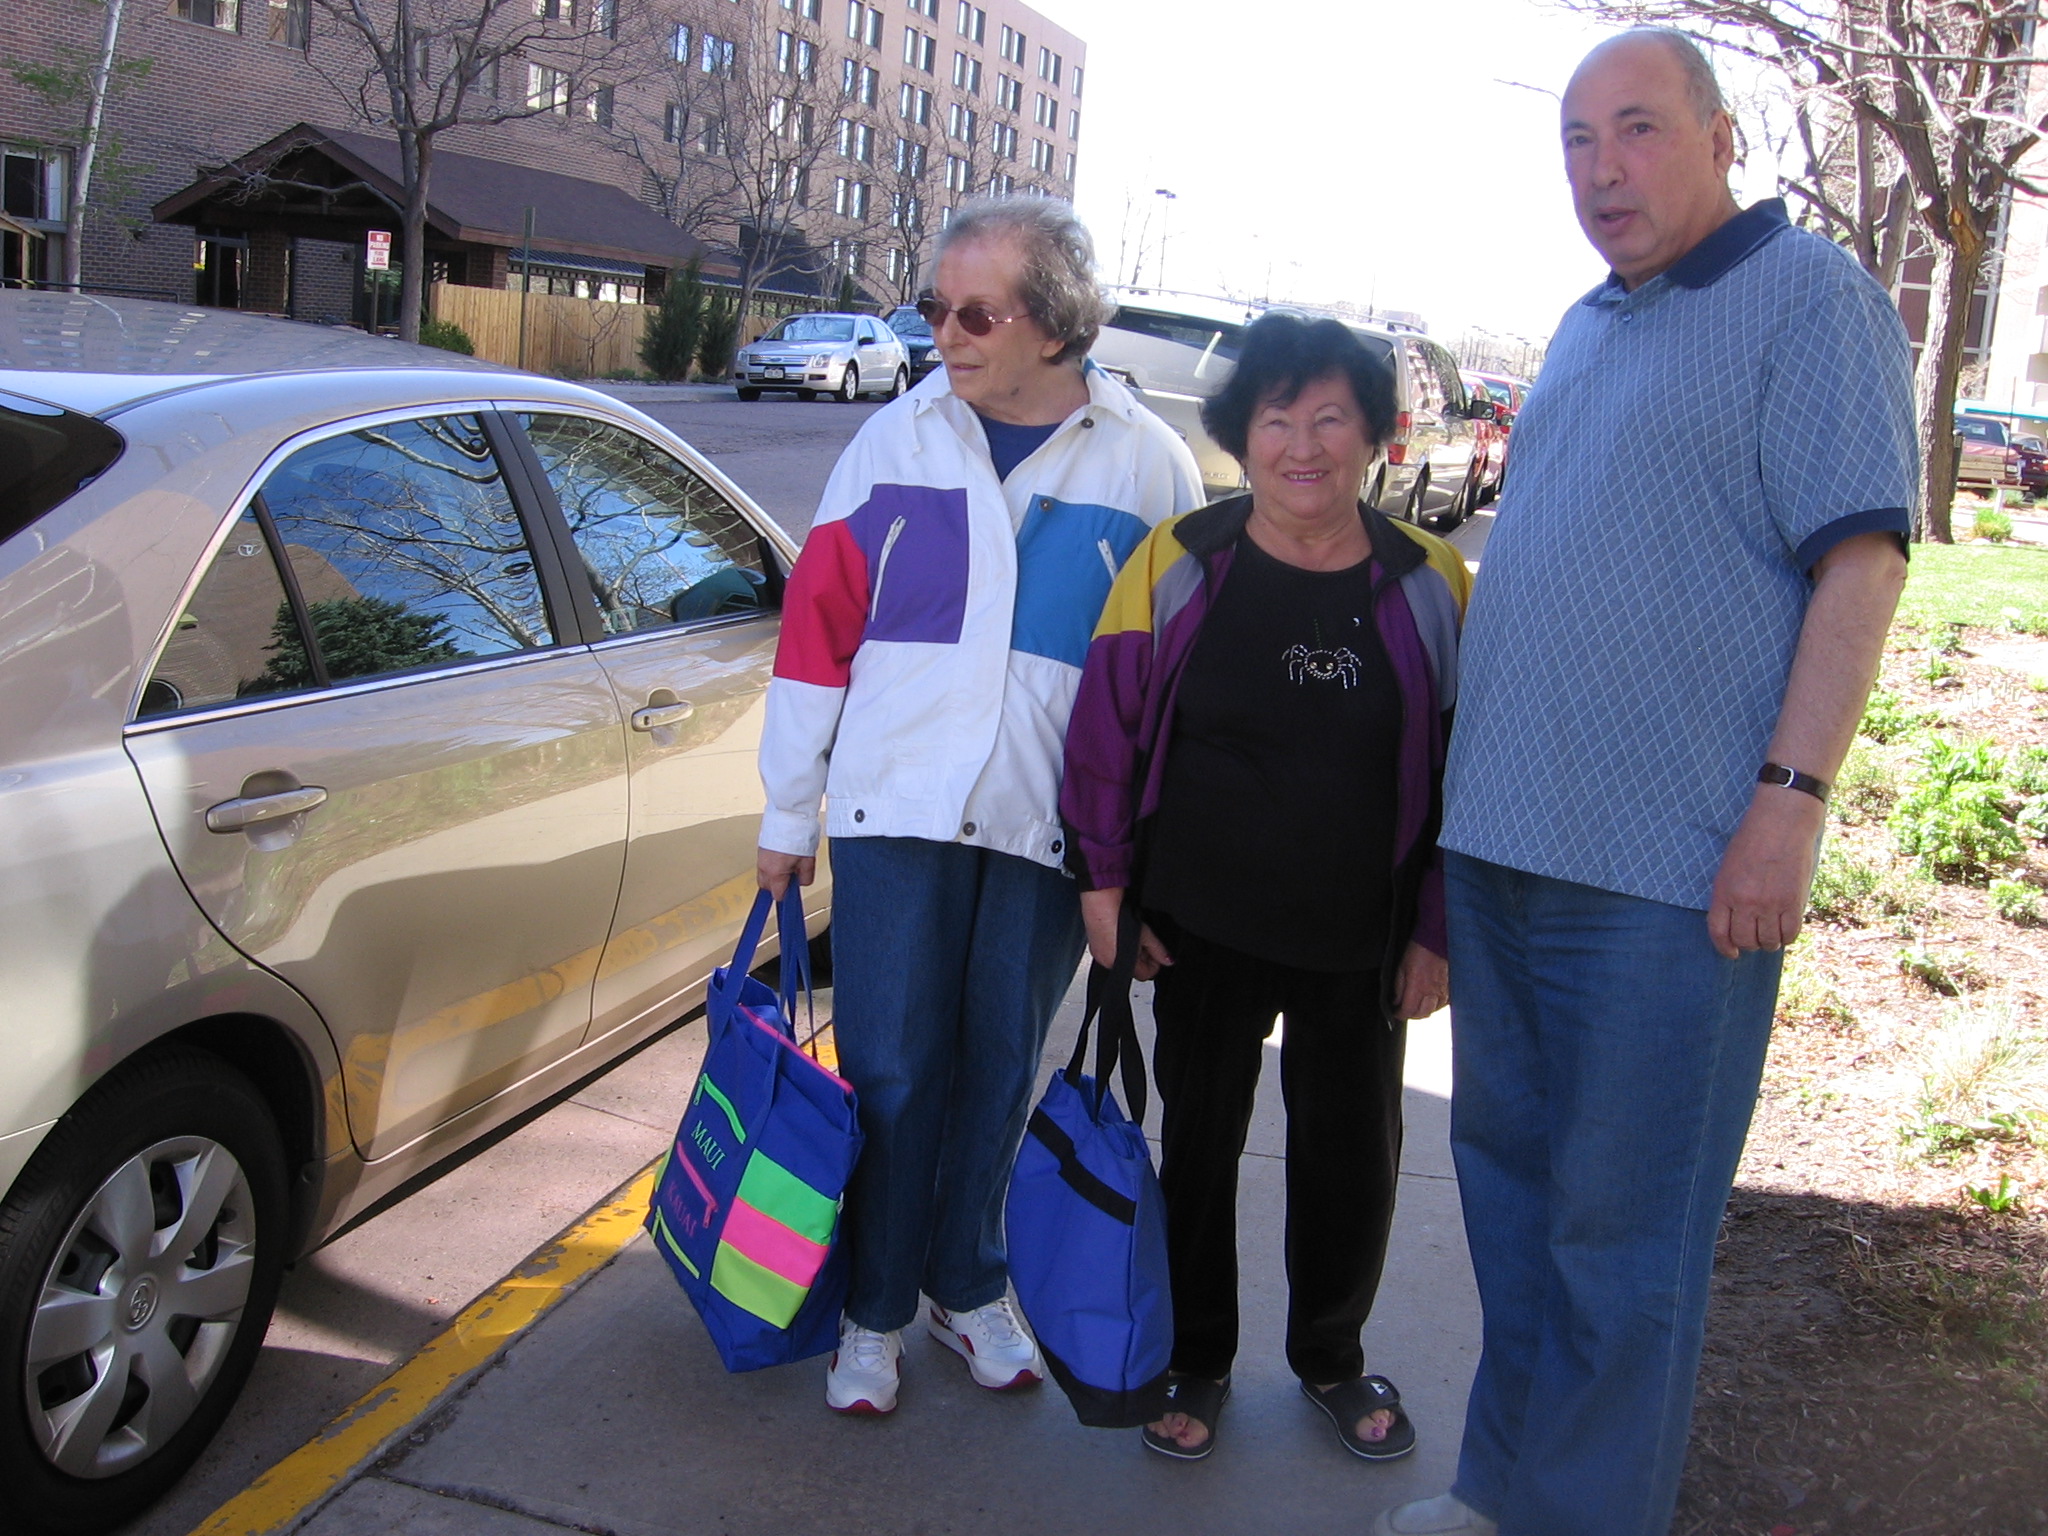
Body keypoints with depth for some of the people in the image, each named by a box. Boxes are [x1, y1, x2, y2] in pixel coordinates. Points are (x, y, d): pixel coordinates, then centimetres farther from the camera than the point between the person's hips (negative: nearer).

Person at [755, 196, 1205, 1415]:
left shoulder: (1148, 464, 0)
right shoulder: (894, 443, 2)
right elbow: (818, 626, 4)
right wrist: (791, 811, 5)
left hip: (1050, 825, 0)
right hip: (896, 811, 0)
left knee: (998, 1074, 11)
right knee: (890, 1072, 3)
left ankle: (969, 1285, 32)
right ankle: (876, 1311, 21)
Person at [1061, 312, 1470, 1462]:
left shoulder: (1429, 584, -5)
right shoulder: (1181, 560, -6)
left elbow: (1465, 766, -1)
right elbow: (1110, 727, -2)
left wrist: (1440, 931, -2)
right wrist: (1105, 880, -4)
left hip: (1360, 944, 1)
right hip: (1205, 927, 0)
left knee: (1354, 1153, 13)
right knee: (1199, 1140, 12)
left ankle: (1333, 1358, 38)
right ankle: (1198, 1360, 33)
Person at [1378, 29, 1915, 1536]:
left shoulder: (1812, 297, -6)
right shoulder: (1585, 328, 17)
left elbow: (1861, 557, -13)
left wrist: (1790, 798, -20)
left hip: (1671, 869, -8)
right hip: (1500, 842, 8)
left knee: (1619, 1229, 1)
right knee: (1508, 1172, 17)